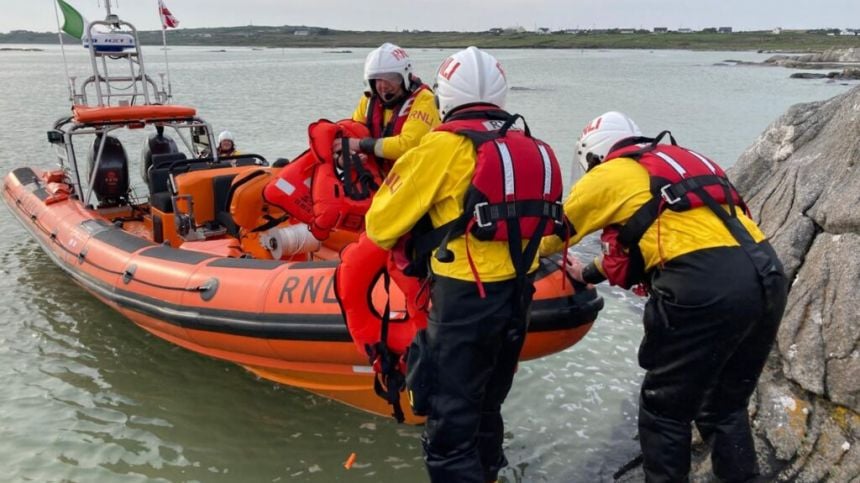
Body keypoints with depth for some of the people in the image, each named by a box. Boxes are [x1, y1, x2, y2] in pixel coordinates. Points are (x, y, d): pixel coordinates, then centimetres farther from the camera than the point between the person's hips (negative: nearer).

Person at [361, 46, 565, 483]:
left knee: (449, 419, 4)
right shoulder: (528, 145, 7)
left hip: (466, 300, -7)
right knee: (486, 406, 25)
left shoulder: (445, 143, -10)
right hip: (519, 294, 7)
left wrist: (384, 236, 19)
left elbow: (381, 224, -4)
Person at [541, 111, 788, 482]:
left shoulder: (608, 175, 8)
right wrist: (590, 273, 48)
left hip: (704, 287, -8)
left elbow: (554, 233, 22)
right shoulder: (677, 162, 28)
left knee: (664, 410, 11)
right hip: (768, 277, 8)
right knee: (727, 405, 23)